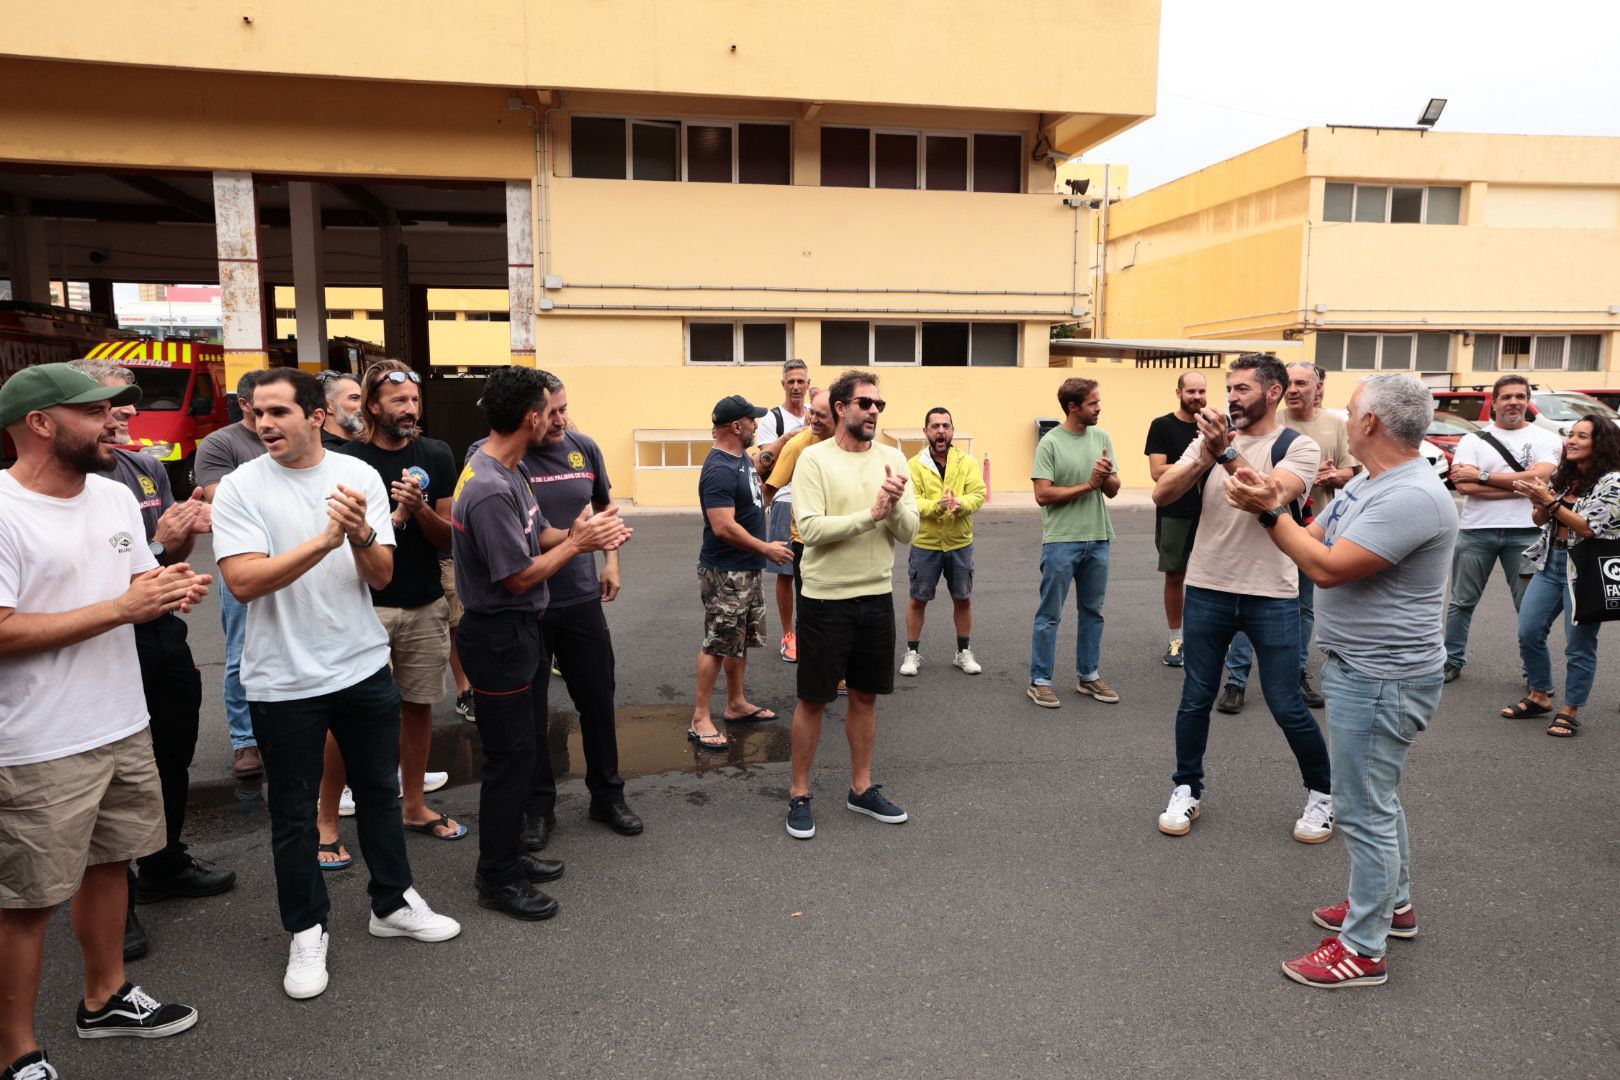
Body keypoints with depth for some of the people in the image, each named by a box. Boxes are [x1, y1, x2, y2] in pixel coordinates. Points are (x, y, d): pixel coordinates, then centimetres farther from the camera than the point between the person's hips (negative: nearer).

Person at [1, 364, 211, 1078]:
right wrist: (122, 607, -22)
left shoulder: (116, 496, 7)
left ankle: (105, 998, 39)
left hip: (123, 726, 8)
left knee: (109, 862, 20)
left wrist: (169, 588, -6)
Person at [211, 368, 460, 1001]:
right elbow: (244, 581, -20)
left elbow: (382, 575, -5)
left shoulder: (359, 475, -3)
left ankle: (392, 903, 36)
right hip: (284, 680, -2)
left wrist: (362, 535, -27)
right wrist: (327, 538, -28)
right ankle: (307, 930, 29)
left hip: (364, 664, 3)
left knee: (379, 790, 17)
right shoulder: (240, 488, -9)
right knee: (293, 812, 11)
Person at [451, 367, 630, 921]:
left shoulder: (509, 470, 6)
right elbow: (519, 577, -23)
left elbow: (534, 535, 10)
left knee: (525, 745, 20)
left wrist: (579, 534, -8)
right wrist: (576, 542, -13)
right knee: (511, 754, 1)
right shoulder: (490, 489, -26)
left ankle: (509, 851, 35)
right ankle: (497, 877, 18)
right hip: (498, 635, -10)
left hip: (520, 628, 10)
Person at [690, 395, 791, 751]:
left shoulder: (742, 458, 9)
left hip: (748, 569, 10)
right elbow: (723, 527, -27)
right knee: (717, 644, -4)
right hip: (725, 573, -10)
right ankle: (700, 721, 4)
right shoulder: (719, 470, -22)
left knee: (742, 640, 18)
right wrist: (766, 549, -19)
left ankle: (737, 705, 31)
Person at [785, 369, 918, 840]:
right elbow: (810, 528, -20)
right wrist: (872, 514, -23)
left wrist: (895, 505, -22)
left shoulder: (892, 458, 3)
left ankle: (862, 788, 31)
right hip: (825, 599, -4)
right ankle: (799, 794, 22)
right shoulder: (814, 458, -10)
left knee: (865, 695, 16)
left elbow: (908, 532, -1)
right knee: (813, 699, 7)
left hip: (877, 596, 4)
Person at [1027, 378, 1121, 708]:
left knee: (1092, 612, 14)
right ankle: (1039, 681, 10)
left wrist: (1107, 476, -14)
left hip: (1098, 539, 6)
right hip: (1061, 540, -5)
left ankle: (1088, 675, 27)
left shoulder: (1102, 438, 7)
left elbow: (1113, 491, 8)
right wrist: (1088, 485, -12)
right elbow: (1043, 495, -15)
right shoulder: (1050, 443, -9)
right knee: (1050, 615, 2)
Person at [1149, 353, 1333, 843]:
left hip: (1271, 596, -3)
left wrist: (1226, 454, -29)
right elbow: (1161, 495, -8)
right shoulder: (1210, 439, 4)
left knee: (1287, 707, 5)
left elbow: (1272, 497, -25)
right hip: (1207, 590, 3)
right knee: (1195, 699, 10)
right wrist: (1204, 459, -22)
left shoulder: (1298, 447, -5)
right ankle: (1186, 791, 27)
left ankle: (1321, 793, 28)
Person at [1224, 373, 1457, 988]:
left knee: (1364, 809, -1)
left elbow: (1327, 567, -27)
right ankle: (1393, 903, 42)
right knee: (1376, 797, 24)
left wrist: (1269, 511, -18)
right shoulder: (1367, 485, 9)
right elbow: (1311, 539, 9)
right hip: (1361, 666, 11)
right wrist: (1266, 505, -6)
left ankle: (1363, 949, 12)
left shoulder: (1412, 498, -24)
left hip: (1381, 679, -11)